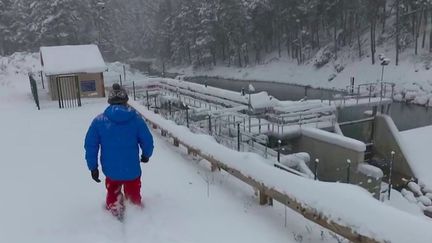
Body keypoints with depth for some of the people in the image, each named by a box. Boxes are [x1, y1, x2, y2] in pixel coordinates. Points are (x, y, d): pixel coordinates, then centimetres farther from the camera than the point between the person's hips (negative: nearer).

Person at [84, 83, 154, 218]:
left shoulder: (99, 121, -7)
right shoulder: (135, 118, -10)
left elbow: (90, 145, -5)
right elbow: (147, 141, -5)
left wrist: (93, 167, 5)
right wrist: (146, 155, 15)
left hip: (111, 171, 1)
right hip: (132, 170, -1)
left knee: (113, 194, 27)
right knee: (134, 195, 22)